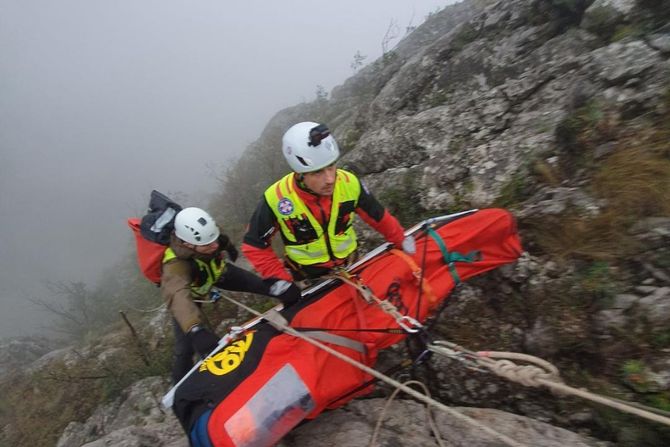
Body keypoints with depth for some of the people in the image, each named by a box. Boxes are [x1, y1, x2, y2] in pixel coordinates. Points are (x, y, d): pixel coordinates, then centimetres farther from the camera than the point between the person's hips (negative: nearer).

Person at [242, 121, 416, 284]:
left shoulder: (349, 183, -25)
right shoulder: (276, 199, -30)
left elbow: (379, 217, -6)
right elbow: (255, 246, -15)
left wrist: (402, 241, 2)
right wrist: (281, 280, -20)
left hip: (348, 266, 3)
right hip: (306, 278, -2)